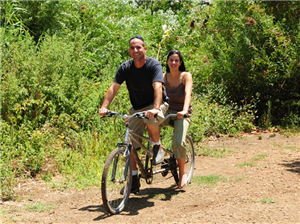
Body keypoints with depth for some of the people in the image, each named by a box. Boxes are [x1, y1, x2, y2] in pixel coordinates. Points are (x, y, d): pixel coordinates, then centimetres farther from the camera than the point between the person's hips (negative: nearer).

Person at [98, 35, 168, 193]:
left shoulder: (154, 65, -18)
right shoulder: (125, 68, -6)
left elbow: (157, 87, -32)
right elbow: (114, 87, -13)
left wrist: (155, 109, -48)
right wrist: (104, 107, -29)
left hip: (156, 105, -4)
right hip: (137, 108, 4)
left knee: (151, 119, -39)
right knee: (131, 144, -5)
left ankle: (158, 147, -11)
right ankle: (134, 180, 6)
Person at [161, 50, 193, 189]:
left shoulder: (186, 76, -11)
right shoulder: (164, 77, 0)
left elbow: (188, 93, -27)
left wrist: (184, 110, -44)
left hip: (182, 114, -3)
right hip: (169, 111, 3)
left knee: (178, 142, -26)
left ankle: (182, 174, -4)